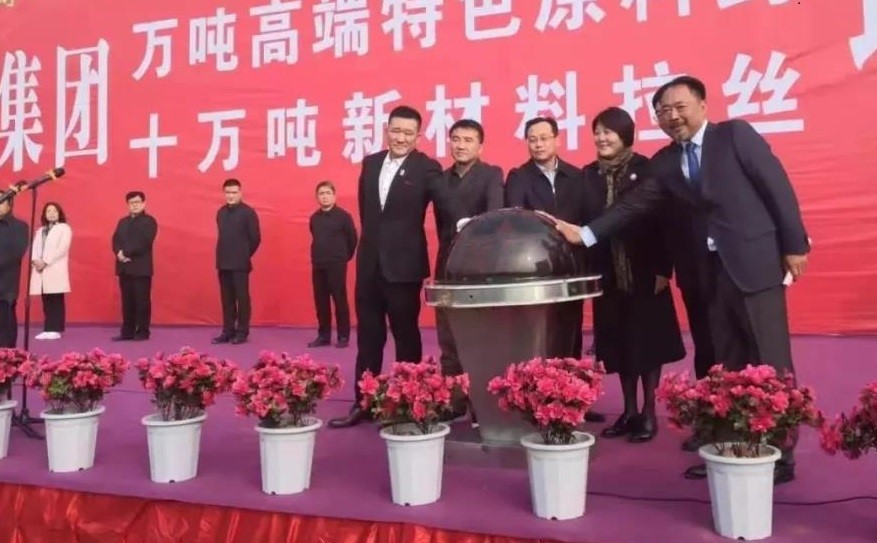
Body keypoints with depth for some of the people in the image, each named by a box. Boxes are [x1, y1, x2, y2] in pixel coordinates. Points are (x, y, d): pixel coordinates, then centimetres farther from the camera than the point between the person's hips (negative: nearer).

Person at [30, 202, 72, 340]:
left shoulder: (64, 228, 6)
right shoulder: (40, 231, 24)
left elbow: (62, 248, -7)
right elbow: (34, 247, 13)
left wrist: (45, 261, -14)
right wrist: (35, 260, -9)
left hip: (56, 270, -5)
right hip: (40, 269, 5)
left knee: (56, 301, -8)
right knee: (46, 302, 3)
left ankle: (55, 329, -9)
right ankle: (48, 329, 5)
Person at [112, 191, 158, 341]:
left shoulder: (149, 221, -2)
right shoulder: (122, 221, 20)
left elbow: (144, 243, -14)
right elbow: (115, 240, 10)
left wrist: (127, 253, -16)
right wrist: (119, 253, -10)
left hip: (141, 268, -6)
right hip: (124, 268, 6)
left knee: (142, 301, -3)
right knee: (127, 301, 8)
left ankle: (142, 332, 3)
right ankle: (127, 332, 13)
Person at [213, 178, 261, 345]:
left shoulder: (248, 212, -8)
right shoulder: (221, 212, 11)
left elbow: (255, 238, -7)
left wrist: (245, 255, 0)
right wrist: (224, 255, 13)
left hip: (240, 264, -6)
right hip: (223, 262, 6)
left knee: (242, 298, 1)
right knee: (226, 299, 10)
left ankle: (242, 332, 8)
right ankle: (228, 331, 18)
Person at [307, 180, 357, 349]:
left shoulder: (343, 216, -7)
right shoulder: (314, 218, 7)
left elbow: (352, 239, -1)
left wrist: (344, 257, 7)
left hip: (337, 265, -5)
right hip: (317, 266, 5)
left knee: (340, 301, -2)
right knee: (320, 302, 9)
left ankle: (343, 336, 6)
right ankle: (323, 335, 18)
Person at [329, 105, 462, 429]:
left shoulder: (427, 168, -7)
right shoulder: (370, 163, 10)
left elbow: (446, 200, -22)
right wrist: (372, 239, 13)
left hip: (404, 263, -5)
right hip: (369, 262, 5)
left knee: (406, 335, 7)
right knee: (368, 336, 11)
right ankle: (363, 403, 22)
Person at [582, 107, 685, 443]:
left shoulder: (645, 169, -5)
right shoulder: (588, 175, 6)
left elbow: (662, 219, -8)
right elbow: (585, 222, 3)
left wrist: (663, 268, -13)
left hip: (644, 270, -4)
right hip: (608, 273, 4)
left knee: (647, 339, 4)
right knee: (619, 342, 10)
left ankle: (649, 413, 14)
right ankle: (629, 411, 22)